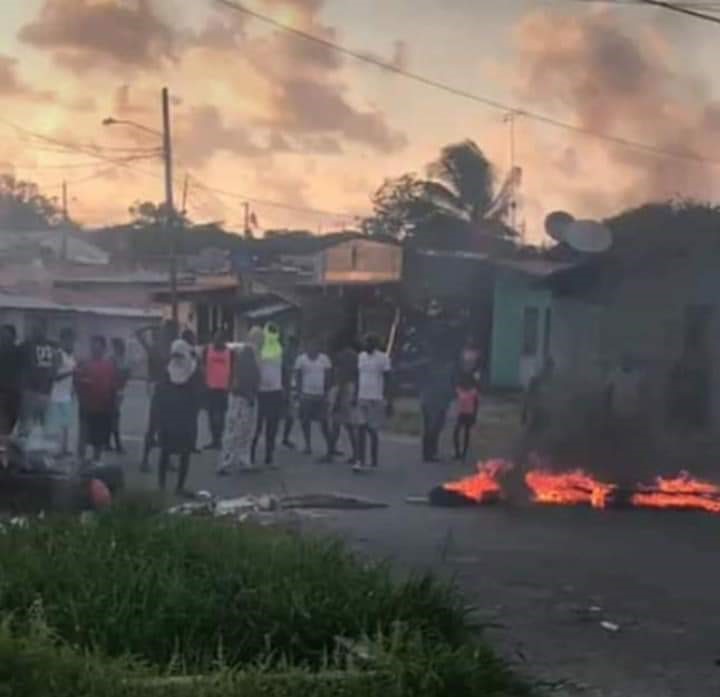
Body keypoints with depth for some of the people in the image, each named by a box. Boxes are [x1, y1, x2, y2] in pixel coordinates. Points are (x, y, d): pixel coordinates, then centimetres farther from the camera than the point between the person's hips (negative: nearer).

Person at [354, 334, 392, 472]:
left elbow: (387, 380, -7)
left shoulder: (383, 358, -7)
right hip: (362, 398, 5)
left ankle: (374, 463, 11)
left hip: (376, 399, -5)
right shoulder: (361, 356, 11)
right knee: (361, 429, -4)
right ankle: (361, 461, -5)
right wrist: (355, 396, 14)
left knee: (373, 430, 1)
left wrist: (388, 400, -11)